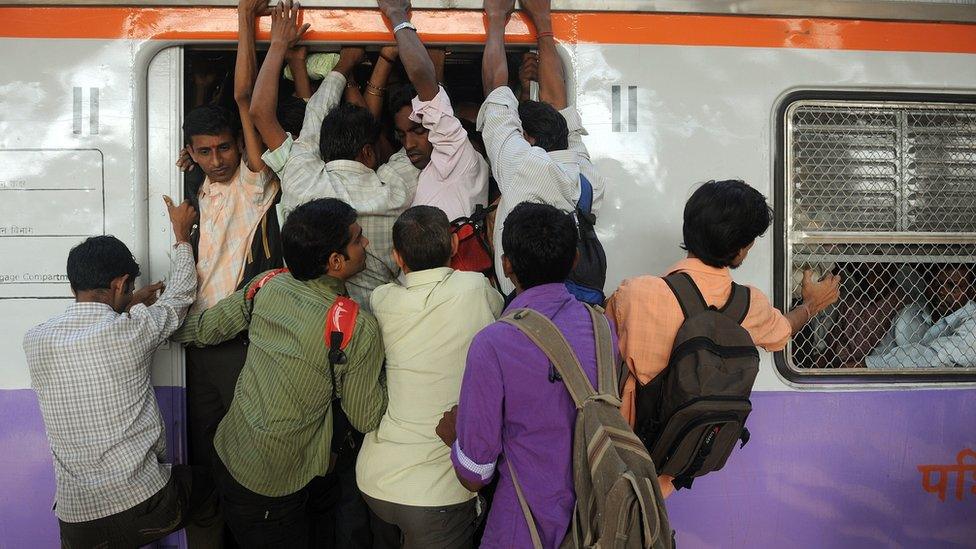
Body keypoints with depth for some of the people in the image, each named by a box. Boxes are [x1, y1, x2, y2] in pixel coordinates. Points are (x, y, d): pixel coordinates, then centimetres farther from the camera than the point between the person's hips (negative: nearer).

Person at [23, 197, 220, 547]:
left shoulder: (35, 341, -3)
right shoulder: (135, 328, -11)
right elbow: (180, 294, 9)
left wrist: (124, 308, 31)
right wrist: (181, 233, 23)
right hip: (148, 507, -2)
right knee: (205, 488, 29)